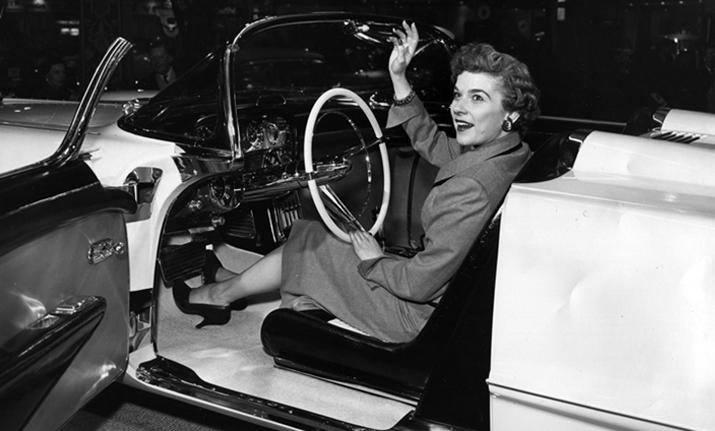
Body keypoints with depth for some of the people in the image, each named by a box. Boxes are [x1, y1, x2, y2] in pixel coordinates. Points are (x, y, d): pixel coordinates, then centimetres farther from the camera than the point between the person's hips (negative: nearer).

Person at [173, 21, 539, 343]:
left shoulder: (472, 188, -33)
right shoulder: (511, 152, -3)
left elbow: (422, 284, -30)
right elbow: (432, 144, 12)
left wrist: (373, 261, -10)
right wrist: (399, 78, 6)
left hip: (421, 315, -8)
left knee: (311, 246, 6)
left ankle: (221, 293, 29)